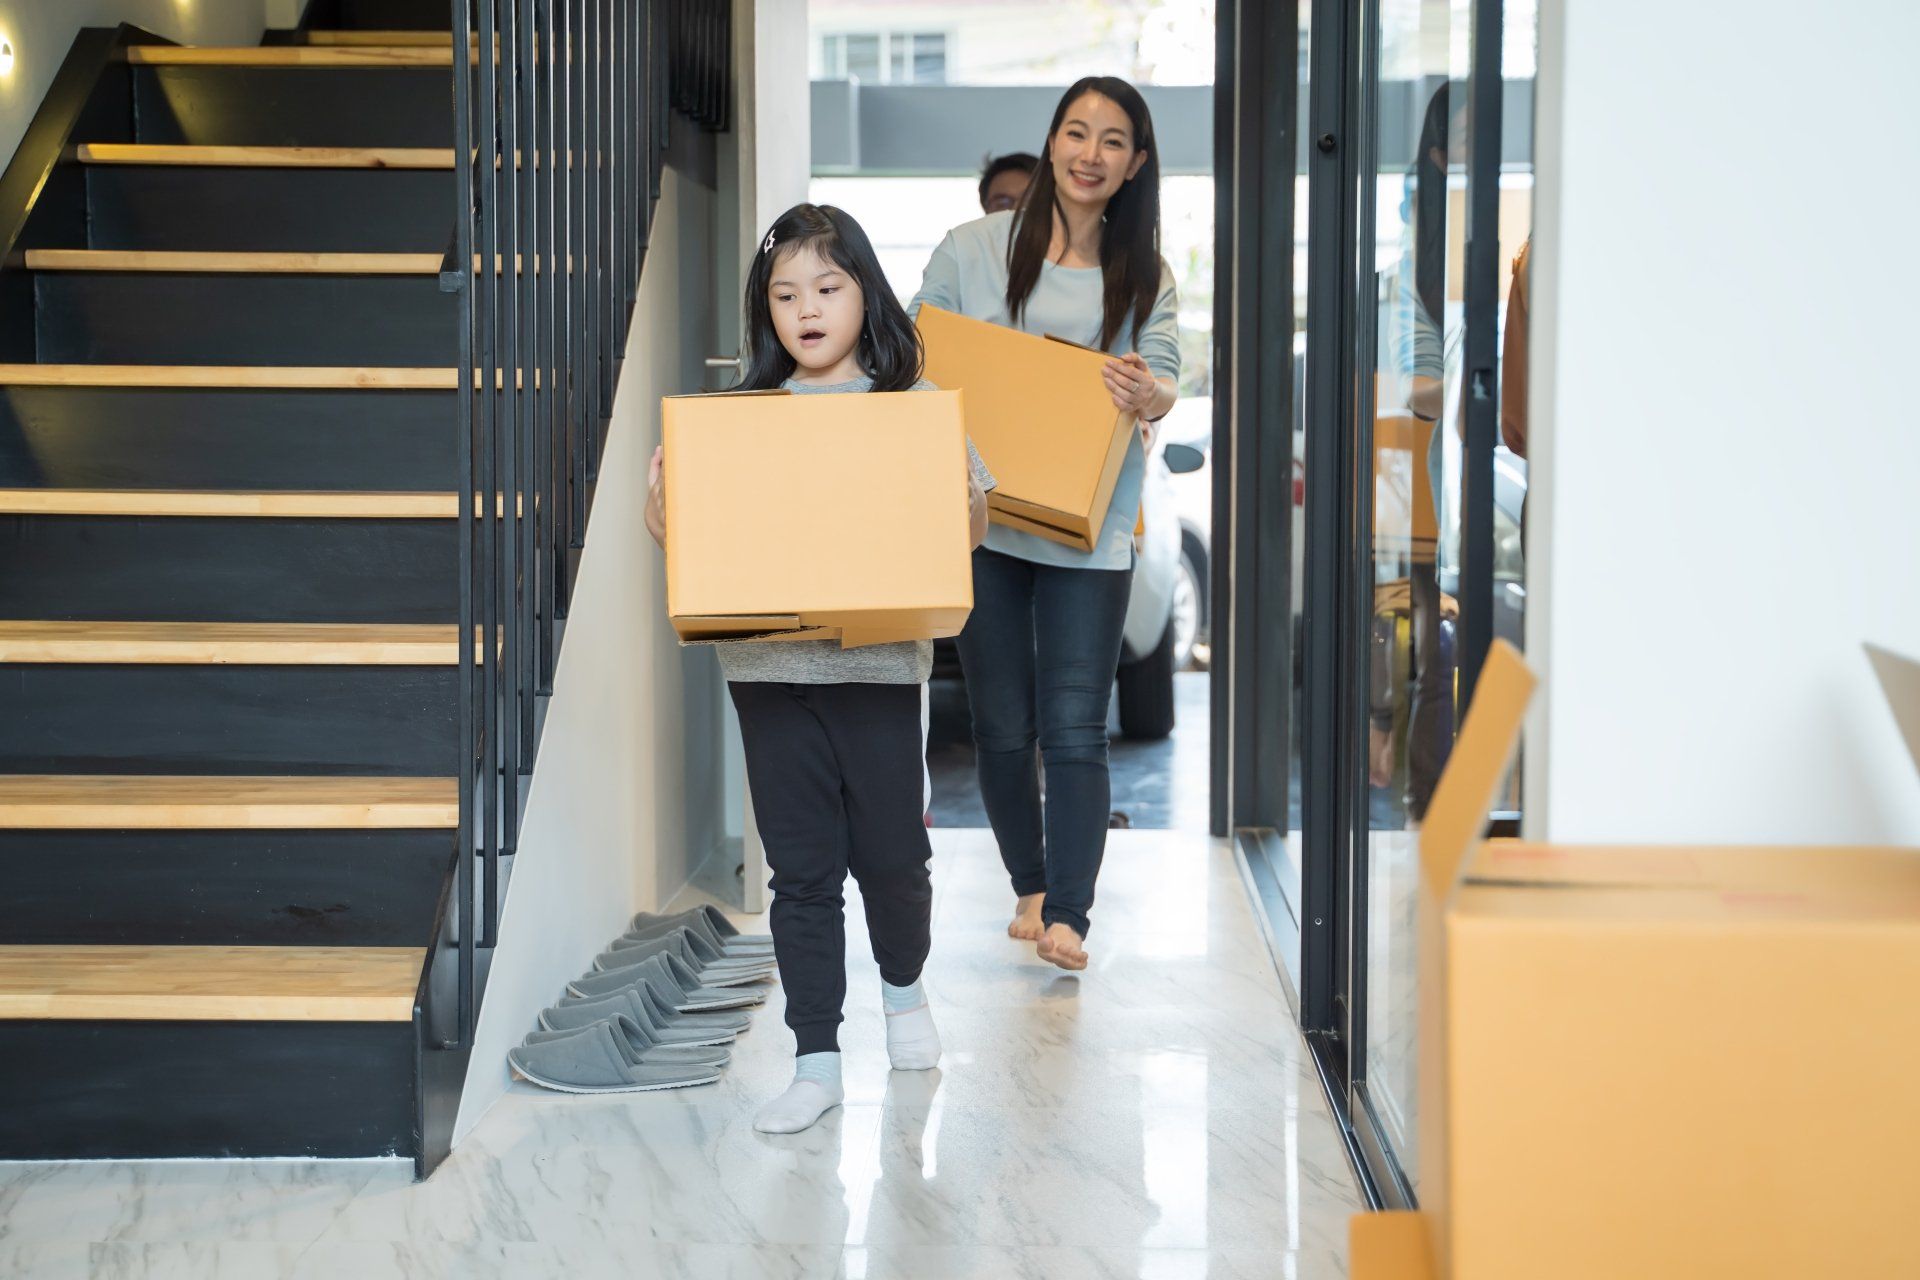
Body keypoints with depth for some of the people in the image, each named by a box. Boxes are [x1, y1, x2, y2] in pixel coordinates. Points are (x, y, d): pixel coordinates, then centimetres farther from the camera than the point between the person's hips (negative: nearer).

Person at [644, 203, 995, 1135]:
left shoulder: (914, 403, 2)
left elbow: (969, 526, 2)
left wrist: (964, 503, -19)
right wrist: (661, 510, -12)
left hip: (879, 663, -1)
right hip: (769, 667, 1)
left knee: (891, 851, 8)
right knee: (801, 867, 5)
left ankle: (903, 989, 38)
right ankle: (816, 1062, 13)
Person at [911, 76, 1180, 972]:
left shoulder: (1145, 278, 8)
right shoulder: (973, 249, 4)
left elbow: (1164, 375, -6)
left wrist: (1147, 394, -31)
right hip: (982, 519, 0)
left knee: (1074, 727, -7)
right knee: (1002, 725, 7)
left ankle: (1067, 915, -4)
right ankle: (1030, 887, 25)